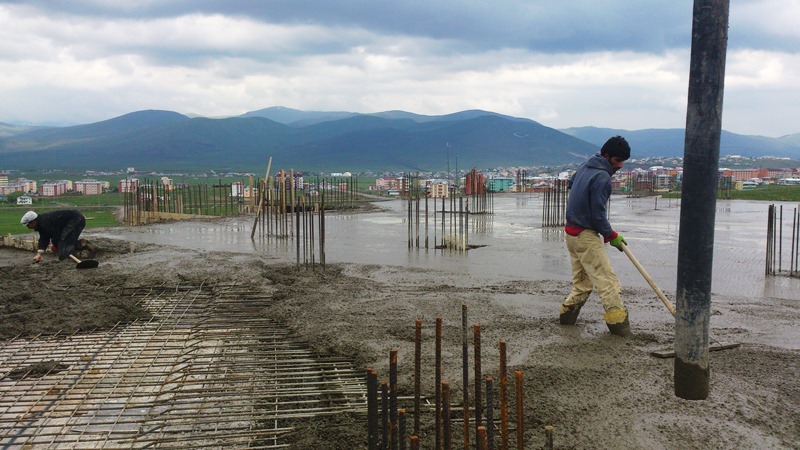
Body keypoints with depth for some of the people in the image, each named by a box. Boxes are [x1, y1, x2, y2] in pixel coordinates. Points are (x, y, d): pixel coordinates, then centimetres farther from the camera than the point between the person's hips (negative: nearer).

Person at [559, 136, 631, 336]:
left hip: (572, 233, 9)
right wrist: (612, 236, -6)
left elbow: (570, 184, 29)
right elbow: (598, 215, -18)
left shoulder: (585, 167, 9)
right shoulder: (602, 177, -18)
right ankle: (618, 324, -7)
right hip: (587, 236, -9)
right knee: (608, 282, -7)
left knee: (582, 282, 18)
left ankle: (567, 314, 20)